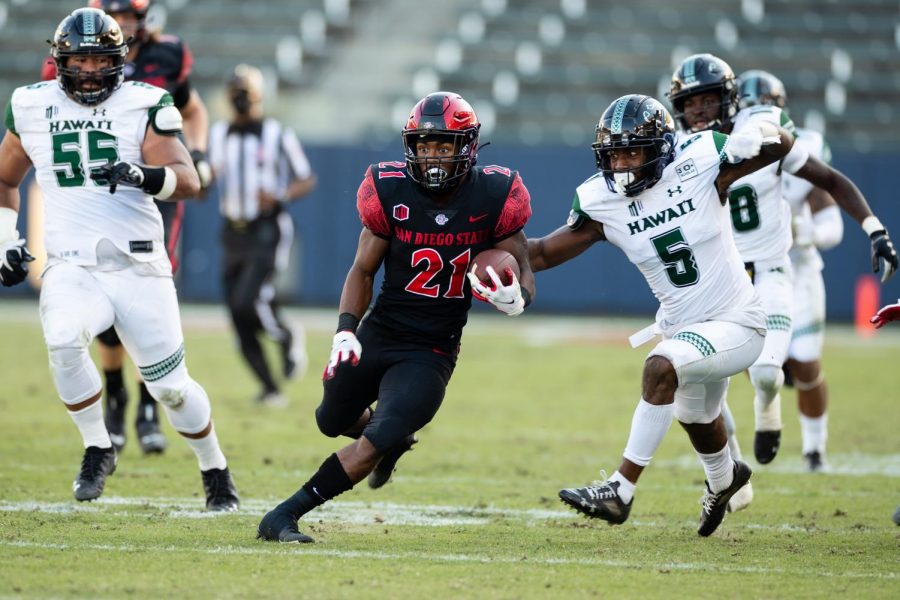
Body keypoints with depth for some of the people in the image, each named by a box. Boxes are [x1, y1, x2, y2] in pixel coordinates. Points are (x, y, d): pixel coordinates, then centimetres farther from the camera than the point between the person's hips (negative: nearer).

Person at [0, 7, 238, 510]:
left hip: (139, 268, -1)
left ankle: (215, 470, 29)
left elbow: (189, 181, -13)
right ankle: (98, 449, -8)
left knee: (171, 386, 3)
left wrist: (142, 176, -32)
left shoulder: (142, 106, -3)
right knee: (64, 341, -30)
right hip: (72, 269, 1)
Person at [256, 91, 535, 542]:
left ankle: (285, 516, -12)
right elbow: (363, 269, 0)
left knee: (376, 442, -19)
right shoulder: (391, 191, -9)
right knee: (333, 422, 22)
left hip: (432, 352, -3)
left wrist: (516, 298, -28)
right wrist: (345, 330, -15)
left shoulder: (493, 197, -12)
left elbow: (524, 270, -3)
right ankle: (395, 436, 55)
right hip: (377, 334, 3)